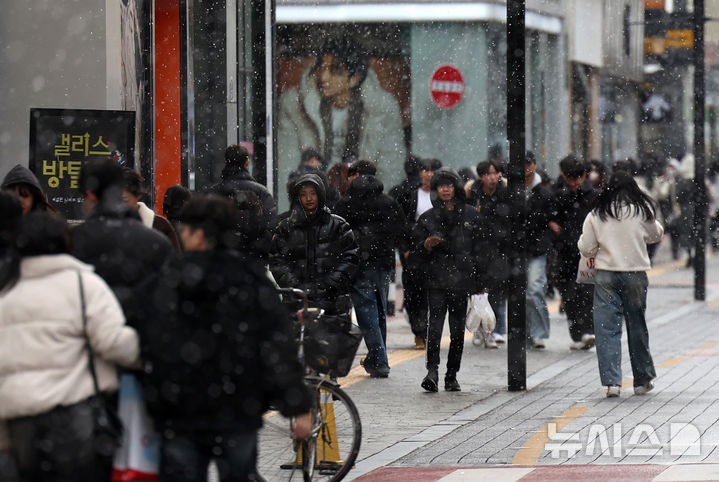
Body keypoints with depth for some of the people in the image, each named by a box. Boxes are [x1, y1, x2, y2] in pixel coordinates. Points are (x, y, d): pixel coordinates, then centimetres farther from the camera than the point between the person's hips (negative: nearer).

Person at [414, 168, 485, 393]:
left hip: (462, 280, 1)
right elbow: (417, 244, 14)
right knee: (435, 323, -15)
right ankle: (432, 372, -24)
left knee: (458, 328, 5)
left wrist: (478, 277, 2)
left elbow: (478, 248, 8)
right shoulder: (428, 217, 9)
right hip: (437, 279, -1)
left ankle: (452, 376, 13)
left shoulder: (470, 215, 8)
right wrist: (427, 245, -9)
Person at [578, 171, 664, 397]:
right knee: (637, 326, 13)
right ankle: (642, 380, 23)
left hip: (605, 275, -1)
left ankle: (612, 381, -5)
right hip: (635, 274, 1)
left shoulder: (596, 215, -4)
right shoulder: (642, 211, -4)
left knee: (607, 328, 3)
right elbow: (656, 235, 12)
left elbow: (586, 248, 0)